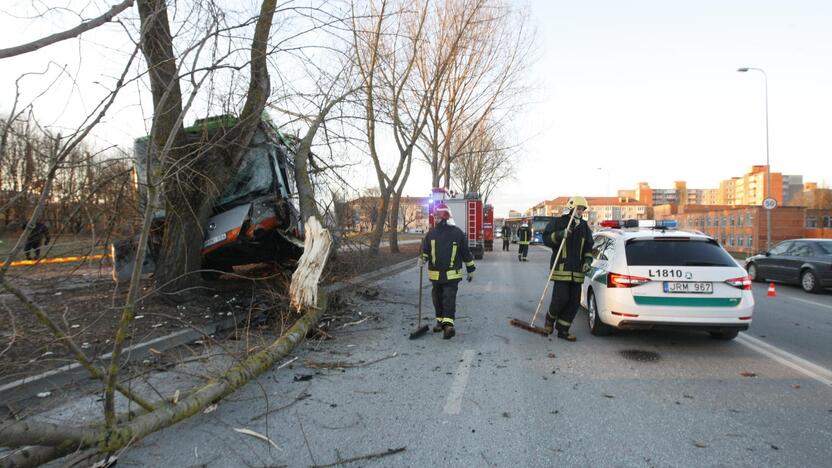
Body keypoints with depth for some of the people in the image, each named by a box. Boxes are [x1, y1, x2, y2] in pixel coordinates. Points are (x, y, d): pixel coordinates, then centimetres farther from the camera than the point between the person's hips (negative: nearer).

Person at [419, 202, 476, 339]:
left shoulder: (457, 233, -4)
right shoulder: (431, 233, 3)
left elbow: (466, 252, 3)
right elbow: (425, 250, 8)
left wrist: (470, 269, 7)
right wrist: (422, 259, -14)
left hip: (452, 274, -4)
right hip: (435, 274, 4)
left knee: (449, 298, -11)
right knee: (438, 299, 13)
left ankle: (448, 325, -18)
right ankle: (440, 322, 27)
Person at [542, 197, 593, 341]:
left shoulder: (584, 227, 15)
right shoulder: (558, 222, 0)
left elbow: (588, 247, 20)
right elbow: (546, 238, -6)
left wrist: (587, 260, 4)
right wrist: (560, 235, -22)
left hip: (577, 271, 6)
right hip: (562, 268, -6)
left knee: (574, 302, 4)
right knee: (561, 298, -12)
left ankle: (563, 330, 14)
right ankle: (550, 318, 19)